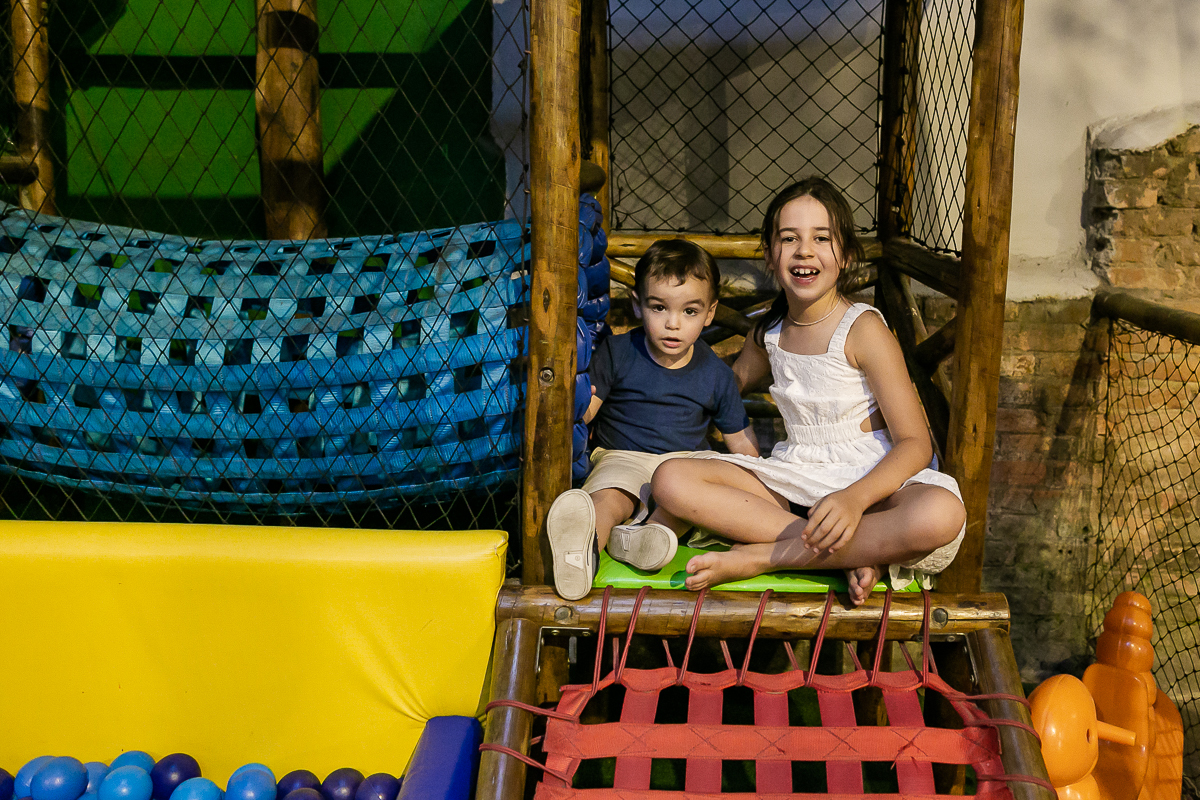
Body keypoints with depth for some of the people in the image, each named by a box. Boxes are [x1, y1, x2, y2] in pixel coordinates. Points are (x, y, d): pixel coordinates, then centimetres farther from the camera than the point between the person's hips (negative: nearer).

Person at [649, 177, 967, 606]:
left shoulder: (863, 329, -10)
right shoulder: (767, 333, 6)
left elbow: (915, 444, -14)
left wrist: (854, 497, -32)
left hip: (871, 478, -4)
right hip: (792, 480, 4)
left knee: (942, 515, -39)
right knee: (671, 480, -21)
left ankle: (758, 557, -26)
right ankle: (856, 554, -23)